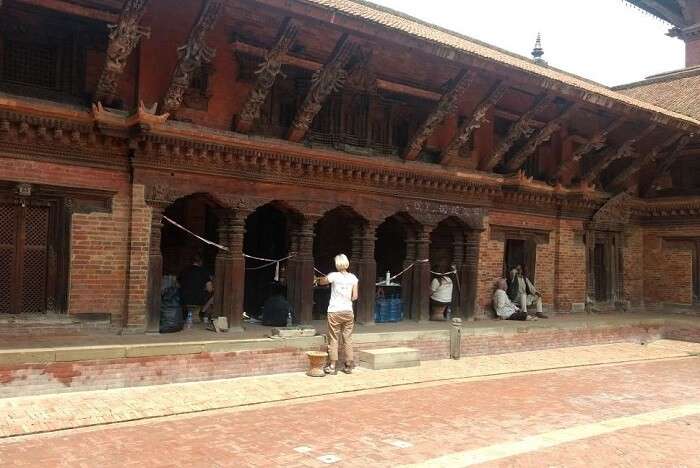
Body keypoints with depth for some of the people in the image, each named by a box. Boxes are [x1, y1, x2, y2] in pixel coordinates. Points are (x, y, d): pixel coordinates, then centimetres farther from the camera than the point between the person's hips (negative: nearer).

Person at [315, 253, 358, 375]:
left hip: (334, 312, -3)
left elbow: (321, 282, 12)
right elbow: (355, 297, 1)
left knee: (333, 339, 4)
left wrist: (316, 278, 34)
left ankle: (332, 366, 7)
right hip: (348, 312, 3)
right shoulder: (353, 278, 1)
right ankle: (348, 365, 13)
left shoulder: (334, 276, -7)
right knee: (347, 339, 9)